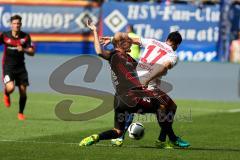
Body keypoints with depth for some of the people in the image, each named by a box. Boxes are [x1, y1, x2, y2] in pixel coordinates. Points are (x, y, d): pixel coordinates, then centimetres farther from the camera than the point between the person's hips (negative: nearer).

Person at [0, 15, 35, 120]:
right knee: (10, 88, -23)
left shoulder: (25, 36, -3)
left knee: (23, 91, -1)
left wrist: (23, 50, -23)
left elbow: (32, 52, -4)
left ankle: (21, 113, 21)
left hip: (20, 67, 2)